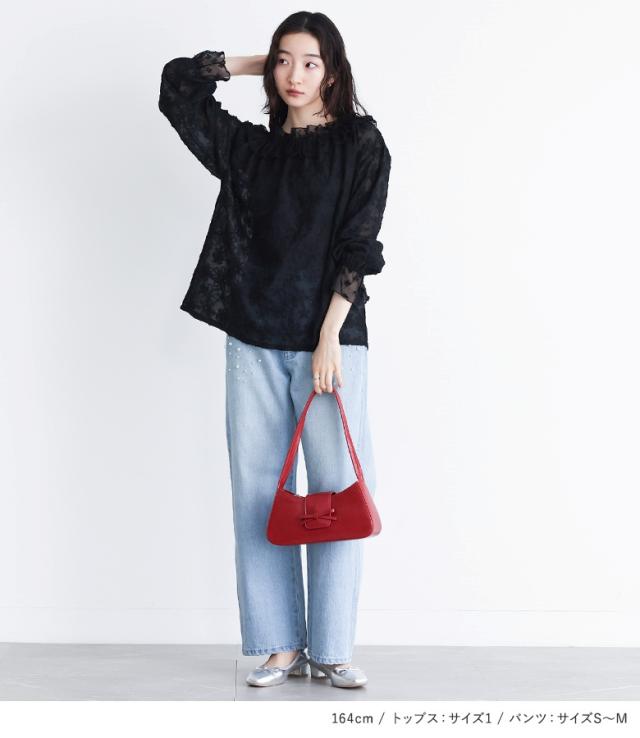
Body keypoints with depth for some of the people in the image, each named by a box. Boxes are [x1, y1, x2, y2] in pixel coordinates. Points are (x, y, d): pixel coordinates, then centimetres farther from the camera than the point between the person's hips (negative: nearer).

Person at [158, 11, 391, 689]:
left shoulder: (360, 143, 4)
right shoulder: (247, 147, 14)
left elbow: (358, 245, -4)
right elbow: (177, 82, 12)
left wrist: (329, 337, -12)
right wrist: (253, 65, 16)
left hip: (330, 339, -3)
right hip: (254, 341, 3)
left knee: (337, 492, -4)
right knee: (259, 494, 2)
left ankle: (331, 651, 5)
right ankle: (279, 647, 9)